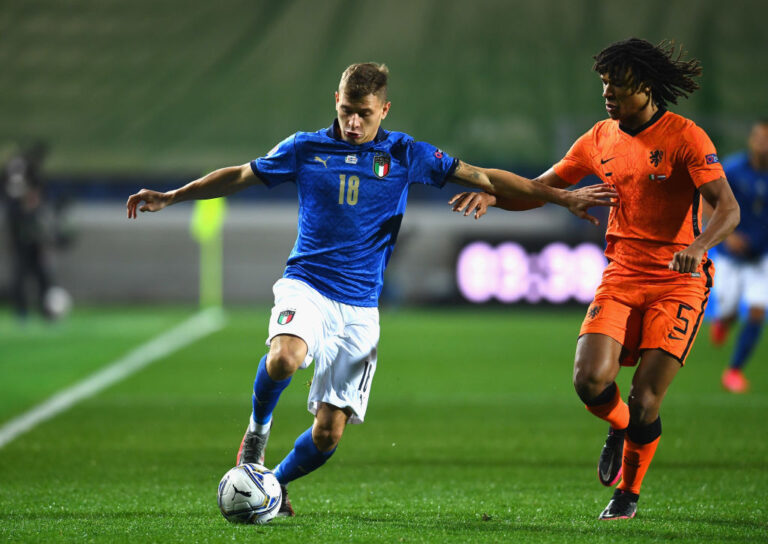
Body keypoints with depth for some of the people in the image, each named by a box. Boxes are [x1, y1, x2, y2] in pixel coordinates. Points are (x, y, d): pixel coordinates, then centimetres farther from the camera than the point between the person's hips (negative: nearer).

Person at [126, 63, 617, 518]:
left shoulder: (405, 155, 3)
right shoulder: (306, 149, 3)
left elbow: (484, 177, 5)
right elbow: (239, 177, 14)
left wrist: (563, 197, 3)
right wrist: (168, 197, 12)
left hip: (360, 306, 1)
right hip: (307, 287, -1)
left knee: (329, 432, -3)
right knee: (285, 358, -36)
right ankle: (258, 429, -4)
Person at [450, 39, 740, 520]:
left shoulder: (685, 137, -11)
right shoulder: (600, 139, 6)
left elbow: (728, 208, -19)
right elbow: (542, 188, 15)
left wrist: (699, 245, -39)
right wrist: (491, 195, -4)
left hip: (678, 281, -4)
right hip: (621, 277, 4)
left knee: (644, 399, -9)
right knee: (590, 379, -17)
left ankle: (630, 492, 17)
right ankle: (620, 428, 19)